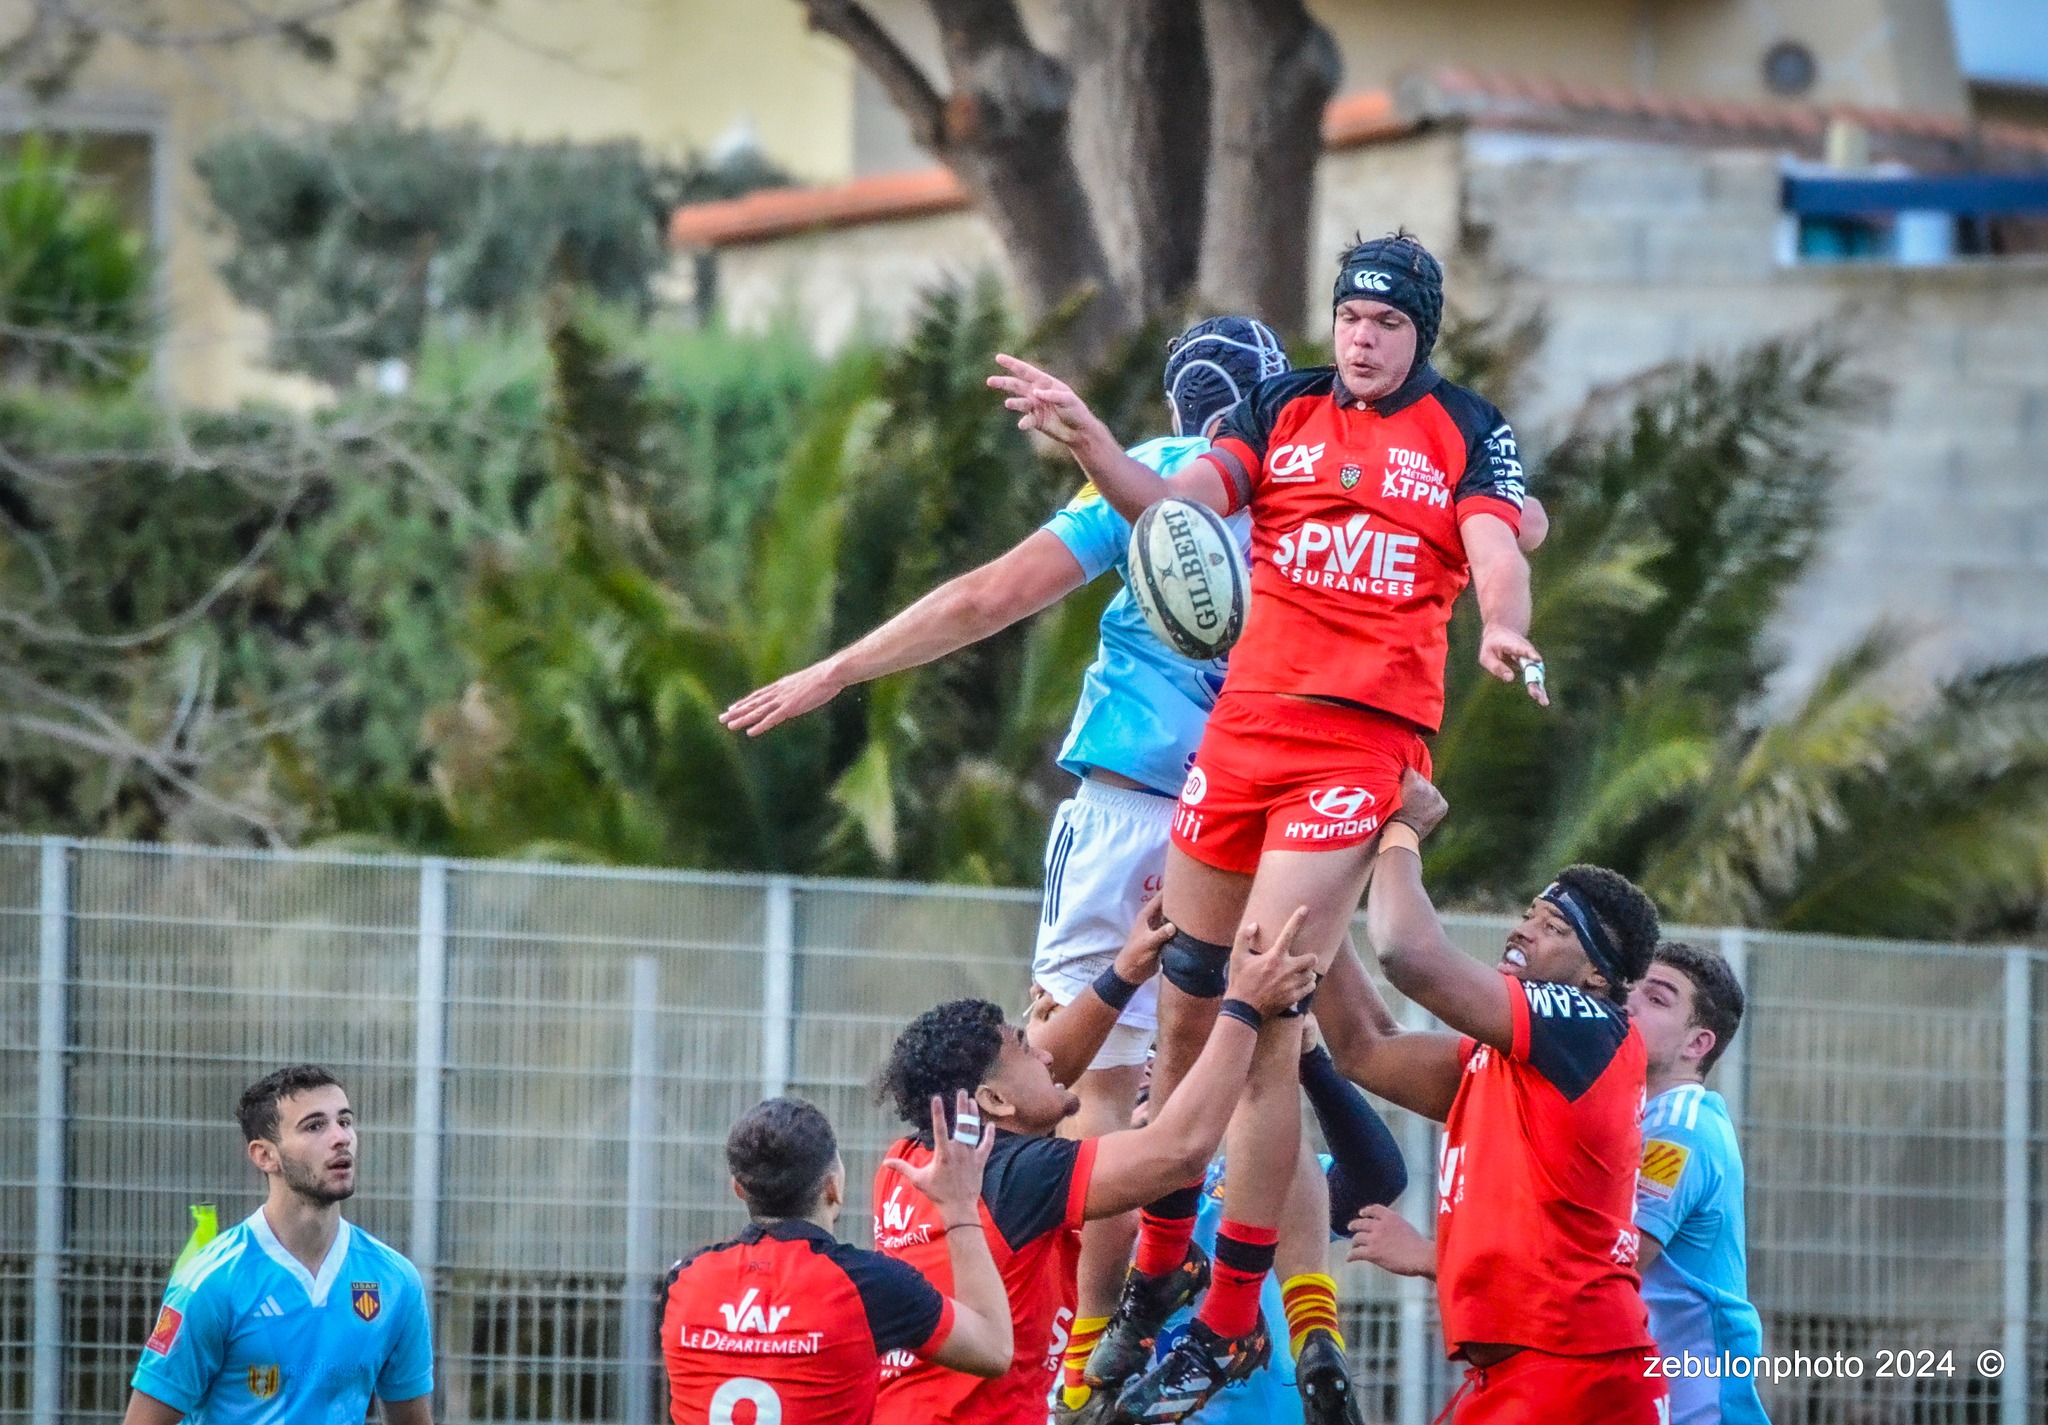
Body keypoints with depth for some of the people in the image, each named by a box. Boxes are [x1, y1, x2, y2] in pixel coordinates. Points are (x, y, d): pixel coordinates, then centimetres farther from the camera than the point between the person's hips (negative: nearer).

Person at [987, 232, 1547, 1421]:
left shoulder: (1465, 432, 5)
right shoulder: (1282, 412, 11)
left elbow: (1498, 549, -8)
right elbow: (1176, 506, -2)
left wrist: (1505, 630, -31)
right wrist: (1087, 440, -21)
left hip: (1368, 739, -4)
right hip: (1243, 729, 4)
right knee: (1187, 1011, 7)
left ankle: (1231, 1323, -3)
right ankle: (1163, 1264, 26)